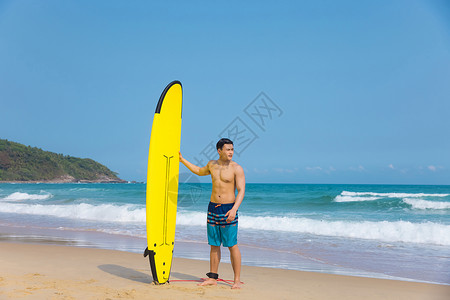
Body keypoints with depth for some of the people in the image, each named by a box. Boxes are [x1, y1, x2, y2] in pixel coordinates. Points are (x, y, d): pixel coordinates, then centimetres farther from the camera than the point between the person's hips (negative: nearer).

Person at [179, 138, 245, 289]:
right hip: (213, 208, 5)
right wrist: (183, 160, 31)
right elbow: (199, 171, 31)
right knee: (214, 245, 10)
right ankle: (212, 278, 20)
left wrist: (234, 209, -26)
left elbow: (241, 190, -13)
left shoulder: (237, 169, -7)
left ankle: (237, 280, 4)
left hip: (228, 209, -5)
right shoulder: (212, 165, 10)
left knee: (232, 246, -4)